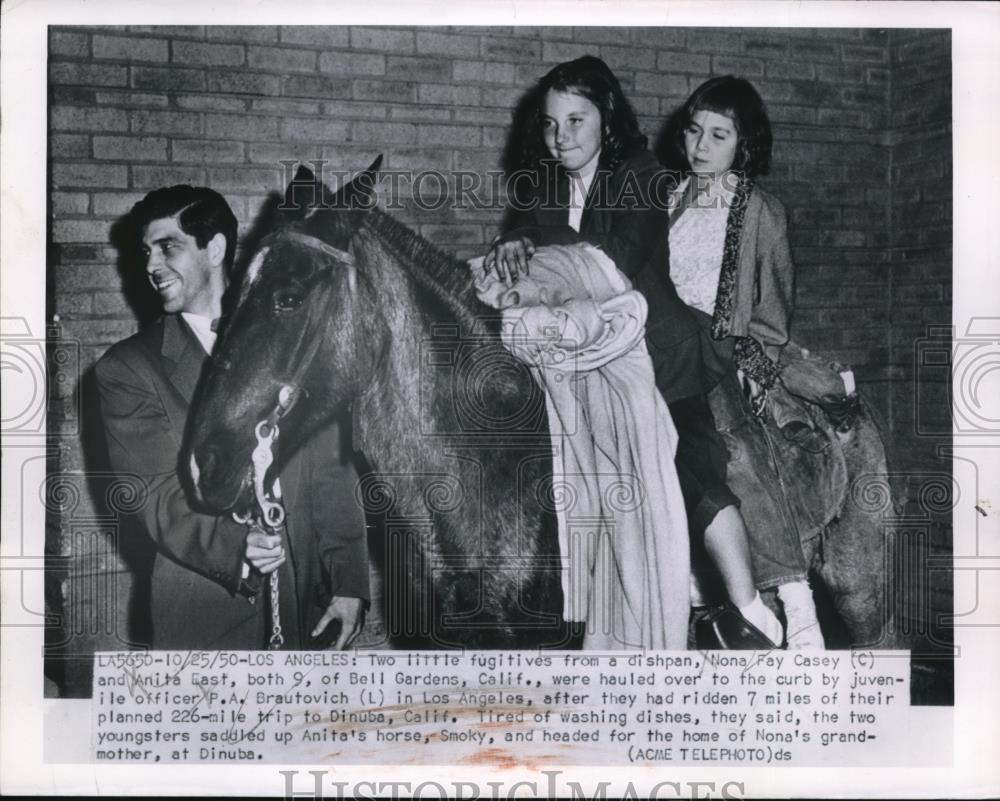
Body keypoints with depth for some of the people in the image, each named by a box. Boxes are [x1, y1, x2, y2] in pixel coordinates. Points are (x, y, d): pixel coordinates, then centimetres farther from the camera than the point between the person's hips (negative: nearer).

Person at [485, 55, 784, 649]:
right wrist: (511, 246, -27)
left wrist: (536, 239, -27)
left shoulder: (641, 177, -6)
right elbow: (520, 233, -3)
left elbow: (620, 258, -20)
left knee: (694, 474, -9)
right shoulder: (544, 185, 11)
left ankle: (754, 617, -2)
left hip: (659, 356, -5)